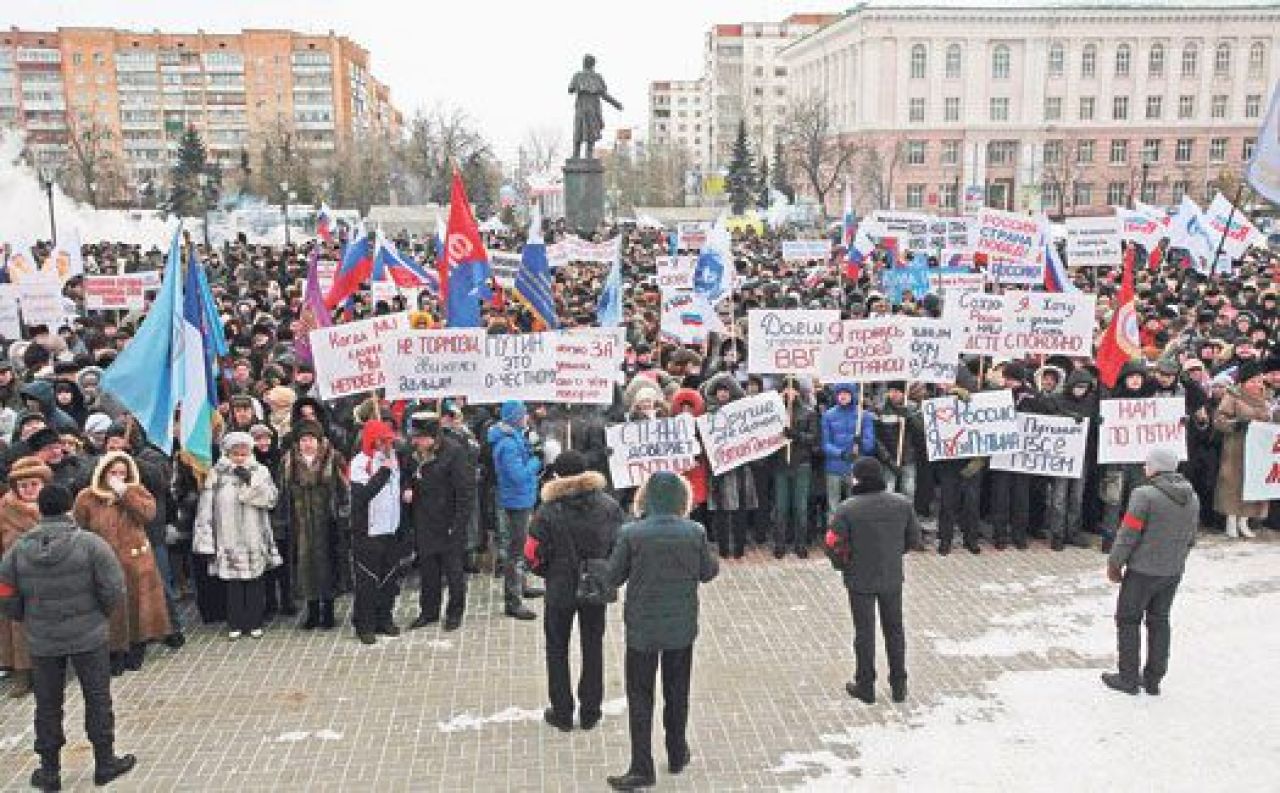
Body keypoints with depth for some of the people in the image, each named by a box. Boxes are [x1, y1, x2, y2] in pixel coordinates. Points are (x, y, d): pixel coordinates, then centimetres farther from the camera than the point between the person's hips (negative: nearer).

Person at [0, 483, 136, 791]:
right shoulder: (90, 544, -14)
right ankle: (105, 764, 18)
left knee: (47, 705, 15)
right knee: (97, 699, 10)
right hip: (88, 636, -3)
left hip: (42, 640, 3)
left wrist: (29, 619, 16)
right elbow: (114, 591, -14)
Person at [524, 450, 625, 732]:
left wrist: (551, 574, 5)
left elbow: (533, 557, -15)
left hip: (560, 592, -2)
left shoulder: (548, 513, -20)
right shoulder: (609, 506, -12)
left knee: (557, 649, 16)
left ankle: (562, 714, 24)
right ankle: (590, 713, 26)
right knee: (593, 647, 18)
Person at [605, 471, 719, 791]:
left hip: (642, 628, -2)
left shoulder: (631, 533, -16)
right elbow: (708, 572, 1)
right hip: (682, 627, 2)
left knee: (640, 696, 9)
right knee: (677, 693, 19)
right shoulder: (695, 532, -11)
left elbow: (613, 576, -6)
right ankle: (677, 755, 33)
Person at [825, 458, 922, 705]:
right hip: (893, 578, 3)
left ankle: (865, 686, 20)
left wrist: (845, 565, 3)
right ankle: (899, 686, 26)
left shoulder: (847, 509, -19)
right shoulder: (903, 504, -6)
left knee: (864, 632, 9)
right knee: (894, 629, 17)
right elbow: (914, 540, 2)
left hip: (860, 580, -3)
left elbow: (834, 544, -17)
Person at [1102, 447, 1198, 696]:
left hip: (1143, 571, -6)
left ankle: (1128, 679, 12)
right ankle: (1154, 680, 23)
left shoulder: (1144, 495, -19)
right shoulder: (1192, 498, 3)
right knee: (1159, 621, 17)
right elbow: (1190, 539, 10)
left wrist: (1114, 564, -5)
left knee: (1128, 620, 7)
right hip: (1173, 572, 6)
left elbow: (1128, 535, -17)